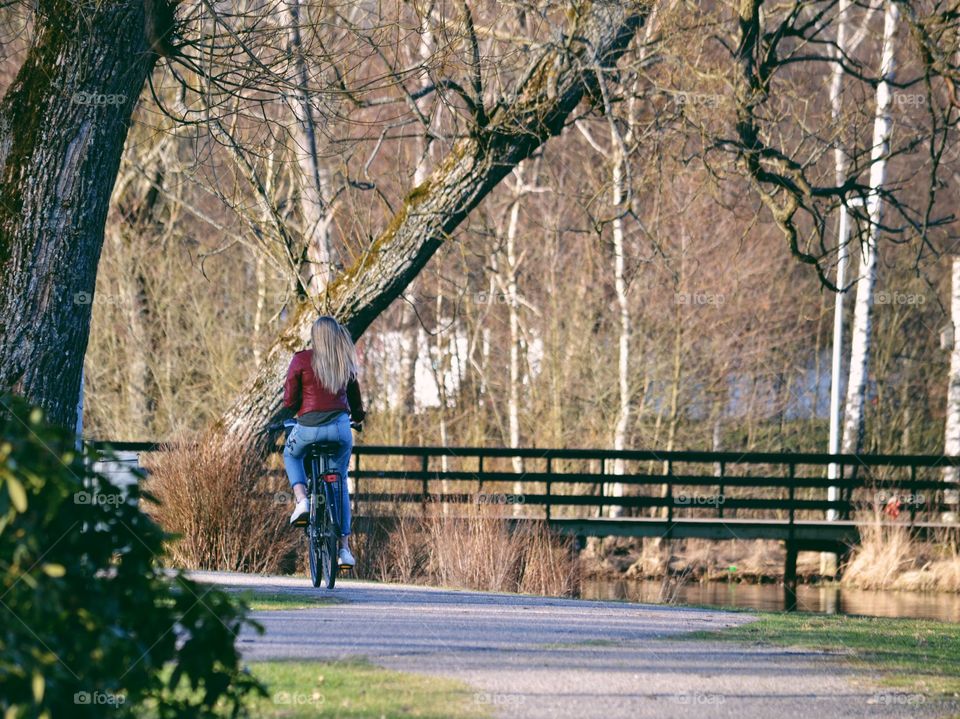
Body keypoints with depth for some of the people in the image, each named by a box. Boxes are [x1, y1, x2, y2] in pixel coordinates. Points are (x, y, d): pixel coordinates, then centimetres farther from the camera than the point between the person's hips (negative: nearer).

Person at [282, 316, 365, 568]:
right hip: (340, 426, 2)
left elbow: (290, 400, -2)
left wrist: (294, 409, 22)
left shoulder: (302, 360, -4)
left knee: (291, 455, 33)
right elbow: (355, 400, 18)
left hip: (309, 425, -2)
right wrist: (358, 416, 40)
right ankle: (344, 546, 14)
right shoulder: (346, 363, 7)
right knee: (340, 483, 19)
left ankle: (301, 500, 7)